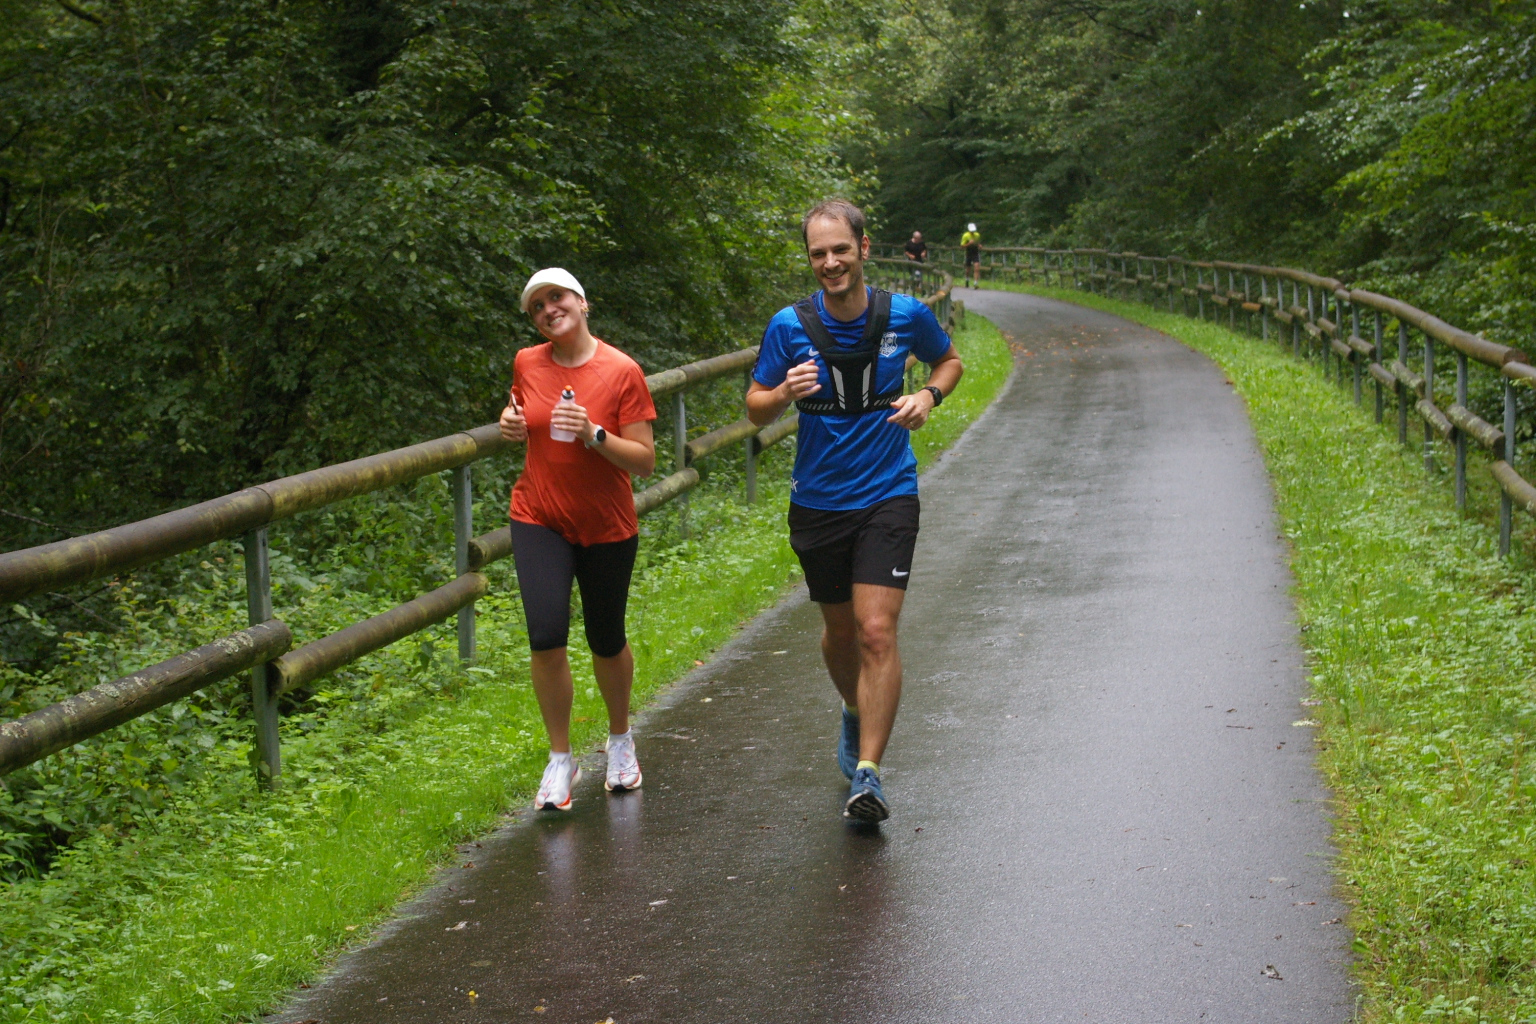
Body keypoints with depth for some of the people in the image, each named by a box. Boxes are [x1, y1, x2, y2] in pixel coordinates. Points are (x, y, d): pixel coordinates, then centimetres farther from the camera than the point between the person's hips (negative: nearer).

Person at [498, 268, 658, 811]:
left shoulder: (622, 371, -12)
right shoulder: (527, 364, -1)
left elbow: (645, 461, -12)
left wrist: (595, 435, -28)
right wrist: (510, 422, -2)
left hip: (606, 527, -2)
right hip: (539, 521, 2)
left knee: (606, 642, 11)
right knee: (546, 635, -14)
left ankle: (620, 740, 39)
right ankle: (561, 761, 1)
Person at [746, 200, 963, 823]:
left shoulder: (905, 316, -6)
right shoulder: (789, 326, -7)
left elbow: (949, 360, 15)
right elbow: (756, 409, 1)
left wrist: (929, 396, -7)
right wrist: (785, 393, -22)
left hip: (887, 496, -2)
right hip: (818, 501, 2)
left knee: (877, 631, -14)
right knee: (839, 631, 15)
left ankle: (866, 773, -11)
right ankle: (856, 714, 46)